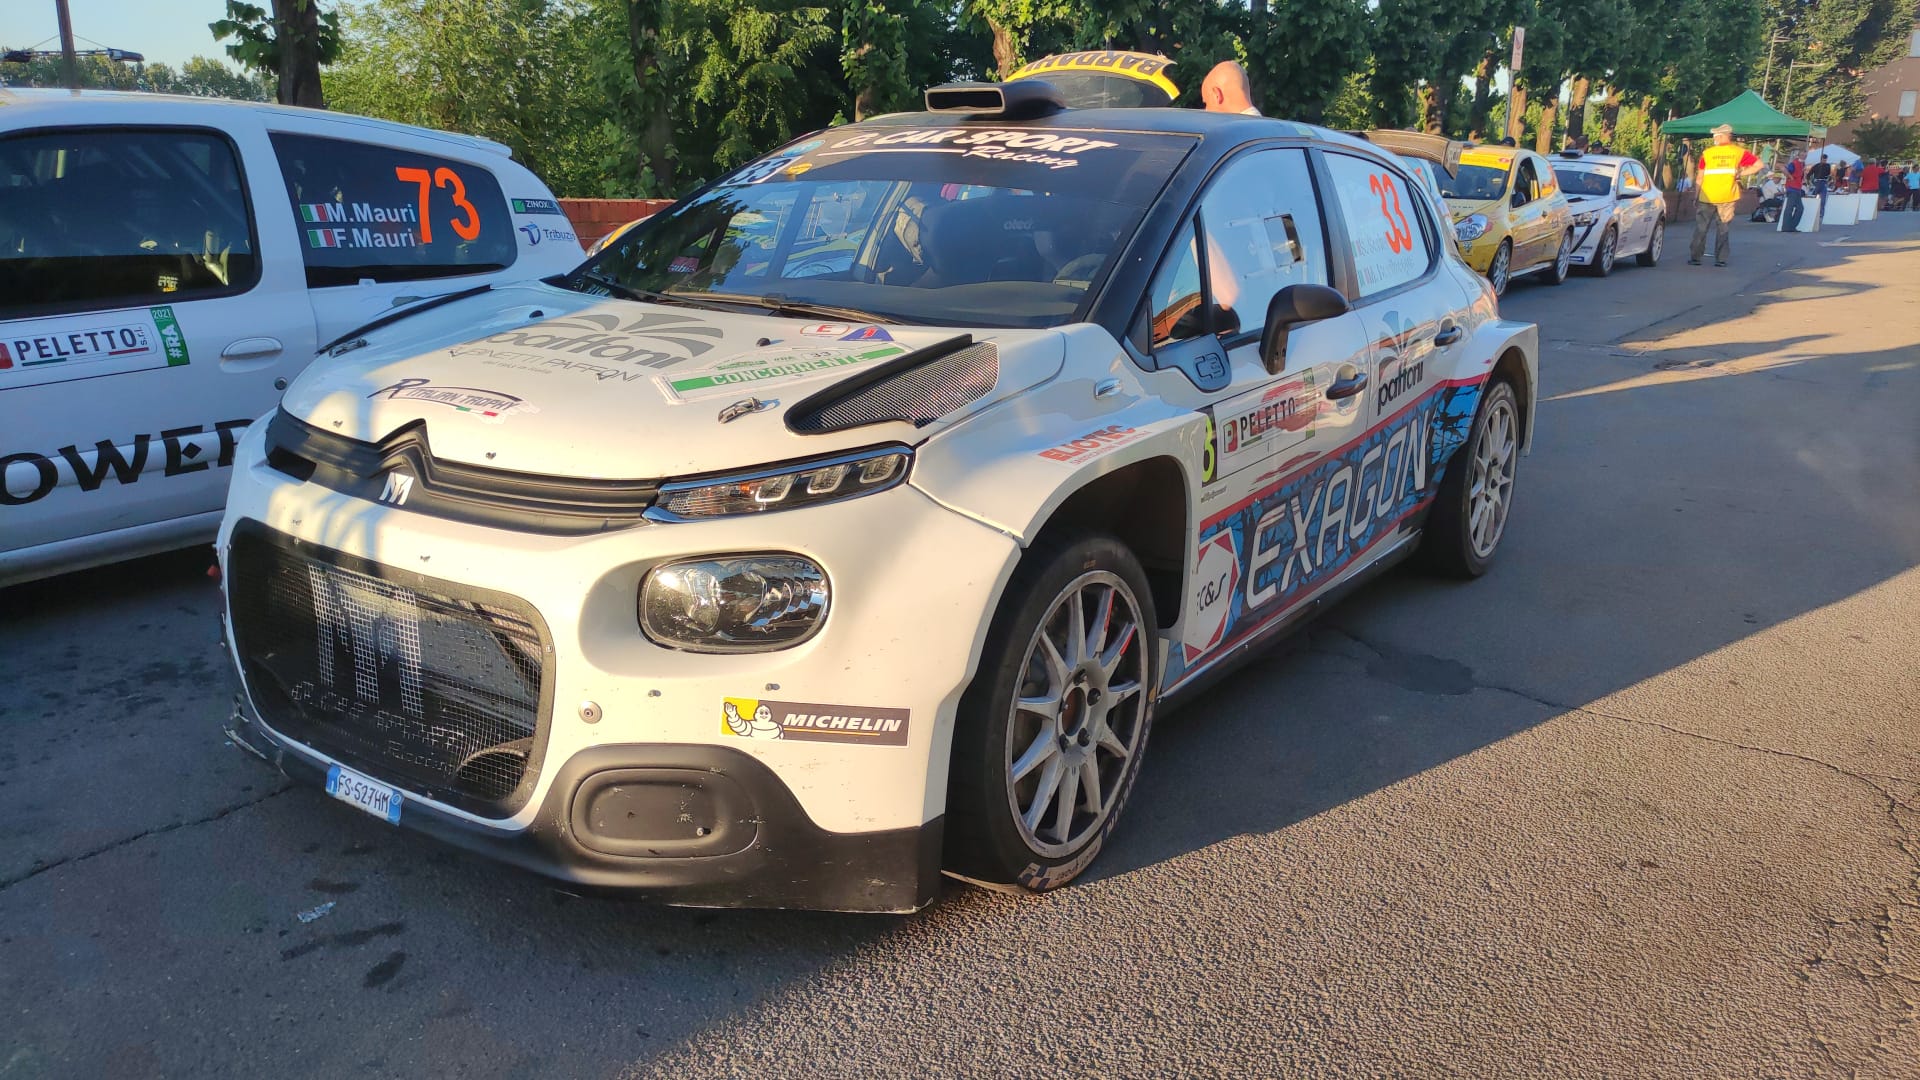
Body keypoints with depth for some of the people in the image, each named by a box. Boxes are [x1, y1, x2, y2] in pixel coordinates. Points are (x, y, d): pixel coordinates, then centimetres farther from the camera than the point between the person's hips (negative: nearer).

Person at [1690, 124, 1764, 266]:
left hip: (1707, 196, -1)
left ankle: (1695, 257, 5)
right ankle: (1720, 259, 5)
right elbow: (1758, 165, -4)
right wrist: (1741, 174, 1)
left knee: (1701, 227, 7)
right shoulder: (1739, 152, 4)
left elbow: (1700, 177, 0)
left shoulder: (1707, 153, 1)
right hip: (1728, 197, 1)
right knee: (1722, 228, 8)